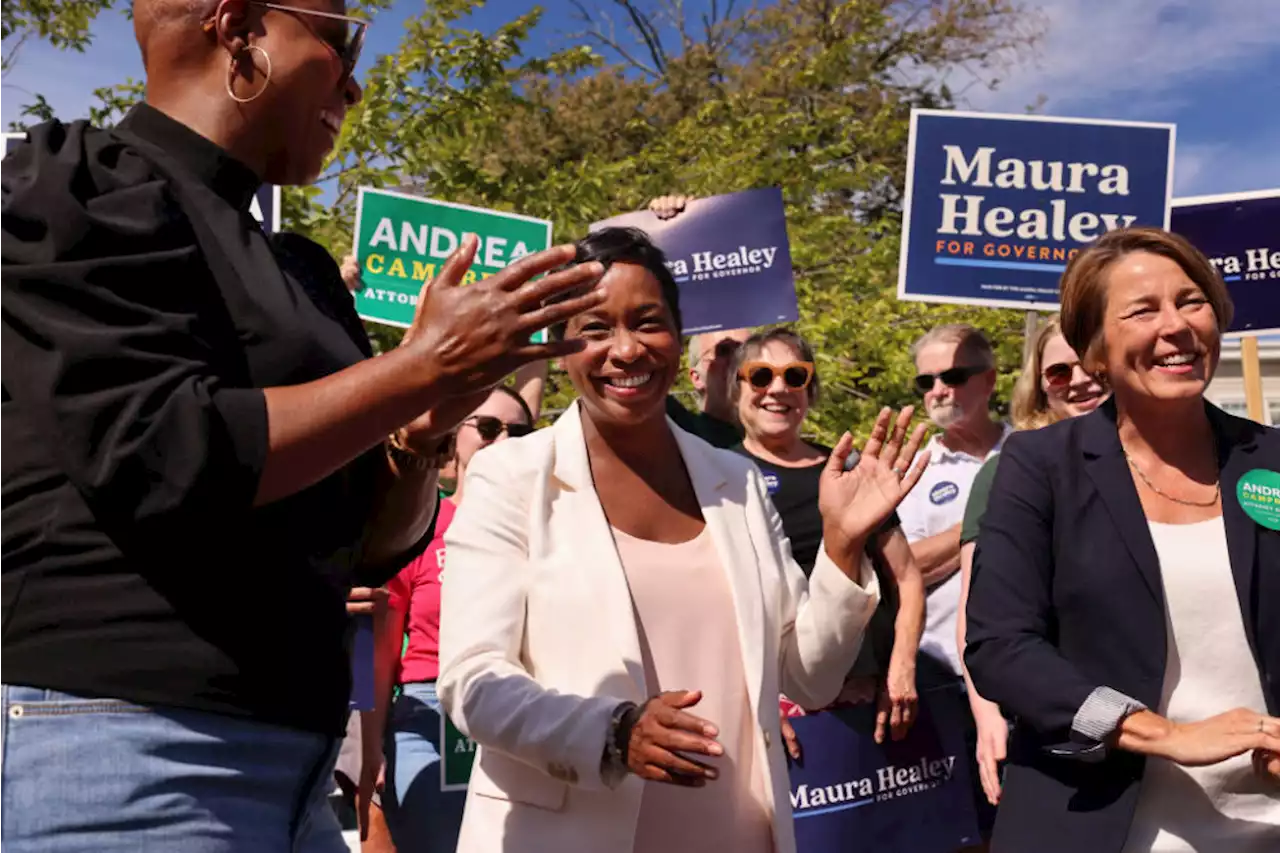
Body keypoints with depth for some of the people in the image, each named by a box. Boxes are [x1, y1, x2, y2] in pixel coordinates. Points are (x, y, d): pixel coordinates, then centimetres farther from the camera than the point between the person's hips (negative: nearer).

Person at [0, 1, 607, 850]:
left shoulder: (298, 270, 13)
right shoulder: (86, 188, -6)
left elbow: (371, 548, 14)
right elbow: (163, 467, -19)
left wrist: (421, 433, -5)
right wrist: (428, 364, -13)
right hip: (126, 753, -7)